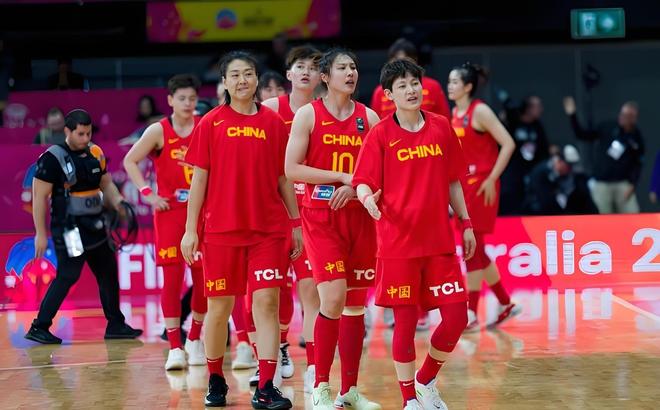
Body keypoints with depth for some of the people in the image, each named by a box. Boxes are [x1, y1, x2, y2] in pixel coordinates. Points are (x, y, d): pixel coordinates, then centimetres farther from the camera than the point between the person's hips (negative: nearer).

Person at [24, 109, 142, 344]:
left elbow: (106, 184, 19)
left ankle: (115, 325, 21)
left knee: (108, 272, 11)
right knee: (67, 276, -10)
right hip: (69, 228, -8)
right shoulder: (53, 158, -12)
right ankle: (39, 327, -3)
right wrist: (41, 234, -12)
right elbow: (39, 197, -11)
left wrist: (120, 204, 0)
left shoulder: (95, 153, 8)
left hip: (94, 225, 8)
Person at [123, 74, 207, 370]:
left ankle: (195, 340, 21)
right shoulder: (159, 131, -2)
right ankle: (175, 347, -5)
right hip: (170, 212, -2)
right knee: (172, 276, -6)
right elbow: (130, 161, 2)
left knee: (203, 277, 5)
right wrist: (147, 193, -7)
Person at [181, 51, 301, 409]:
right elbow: (199, 178, 2)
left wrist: (296, 223, 8)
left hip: (268, 229, 1)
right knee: (219, 306, 7)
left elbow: (284, 178, 10)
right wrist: (190, 229, -2)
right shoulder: (211, 123, 2)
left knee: (267, 302, -7)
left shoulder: (274, 123, 5)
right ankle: (215, 381, 24)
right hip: (221, 230, 0)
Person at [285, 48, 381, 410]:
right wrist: (342, 177, -13)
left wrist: (356, 187, -11)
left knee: (355, 302, 6)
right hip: (320, 217, -4)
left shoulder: (369, 117, 9)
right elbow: (292, 169, -7)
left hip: (359, 216, 4)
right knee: (333, 298, -15)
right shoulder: (308, 115, -1)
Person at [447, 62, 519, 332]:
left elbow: (508, 144, -16)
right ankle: (505, 304, 23)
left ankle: (471, 315, -6)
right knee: (475, 249, 11)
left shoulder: (479, 111, -11)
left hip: (481, 185, -8)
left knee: (472, 247, -8)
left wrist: (492, 179, -18)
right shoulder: (455, 113, 12)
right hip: (463, 184, 8)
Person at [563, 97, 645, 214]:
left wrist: (632, 185, -8)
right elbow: (582, 135, 2)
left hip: (623, 184, 0)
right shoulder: (607, 128, 1)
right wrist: (572, 115, -9)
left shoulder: (637, 138, 2)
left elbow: (637, 164, 3)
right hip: (602, 183, 0)